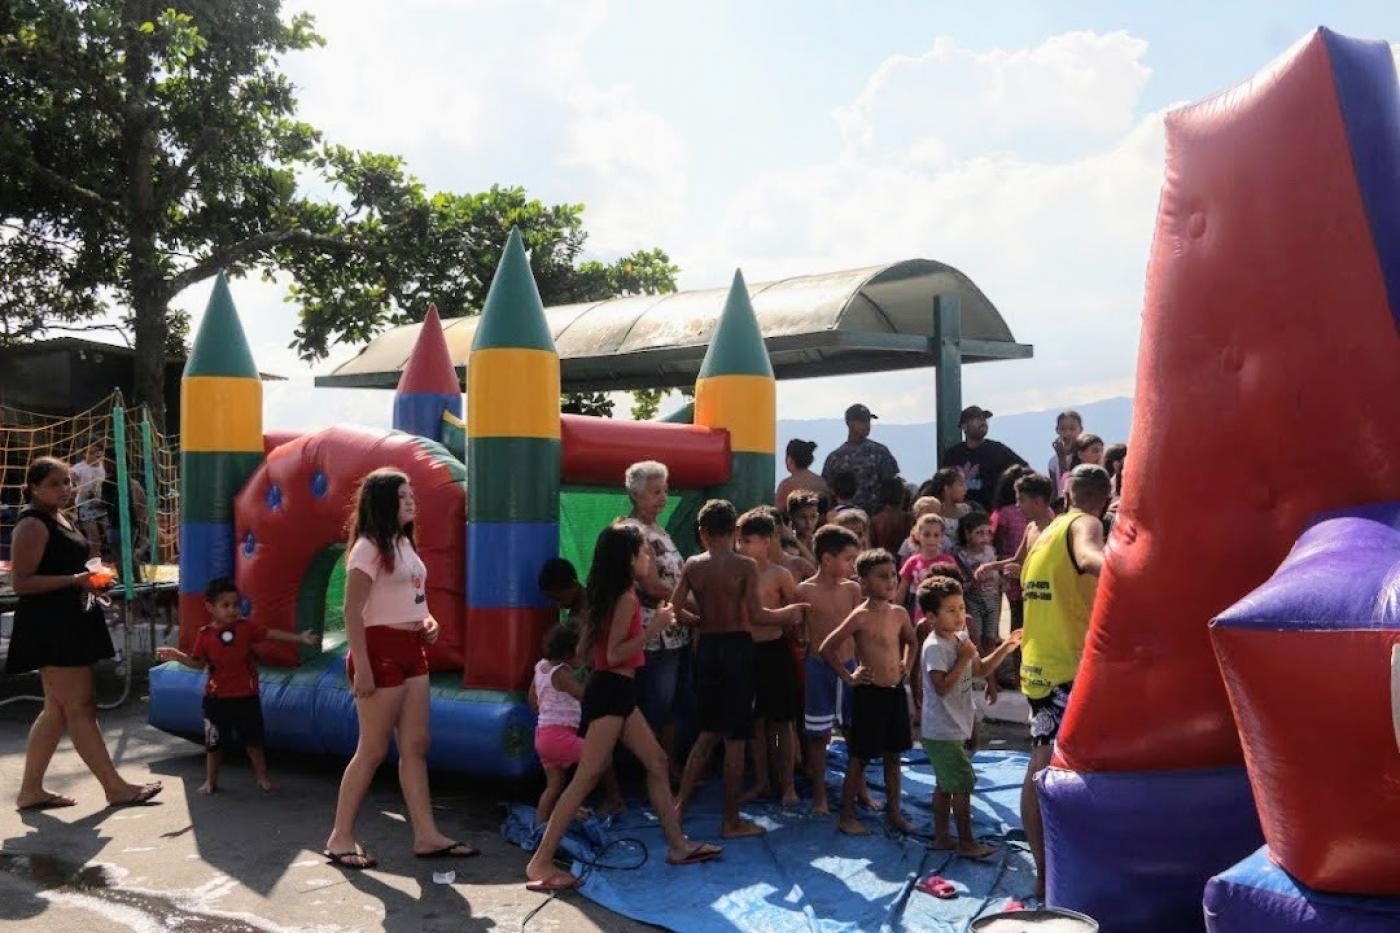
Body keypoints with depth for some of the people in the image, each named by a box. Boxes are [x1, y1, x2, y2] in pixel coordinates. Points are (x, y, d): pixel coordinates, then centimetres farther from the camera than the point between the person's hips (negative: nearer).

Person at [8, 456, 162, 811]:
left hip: (69, 623, 11)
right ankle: (116, 788, -1)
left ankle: (30, 789, 22)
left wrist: (89, 581, 11)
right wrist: (75, 580, -23)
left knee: (57, 710, 14)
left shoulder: (59, 519, 17)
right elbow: (20, 582, -19)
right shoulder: (32, 524, -13)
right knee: (81, 708, -5)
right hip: (49, 626, -10)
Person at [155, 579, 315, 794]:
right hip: (217, 698, 0)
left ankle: (262, 777, 25)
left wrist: (300, 638, -10)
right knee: (214, 742, 11)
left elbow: (272, 634, -5)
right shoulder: (205, 635, -6)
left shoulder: (246, 627, -6)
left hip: (246, 696, 0)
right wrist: (177, 656, -10)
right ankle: (210, 780, 28)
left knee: (253, 739, 11)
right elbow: (199, 663, 4)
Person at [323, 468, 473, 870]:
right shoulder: (369, 547, -12)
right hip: (381, 650, -9)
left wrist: (427, 620, 3)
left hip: (411, 650, 9)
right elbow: (352, 611, -17)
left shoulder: (405, 544, 15)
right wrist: (361, 667, -21)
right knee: (373, 750, -1)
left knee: (415, 746, 9)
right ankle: (340, 838, 13)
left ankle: (426, 835, 15)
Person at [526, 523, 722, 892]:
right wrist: (653, 628, -17)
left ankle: (678, 845, 23)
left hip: (617, 692, 10)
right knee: (587, 777, -9)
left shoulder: (615, 595, 12)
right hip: (610, 691, -10)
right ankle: (541, 862, -6)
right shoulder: (627, 598, -15)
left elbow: (586, 645, 13)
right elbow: (614, 655, -20)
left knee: (656, 762, 15)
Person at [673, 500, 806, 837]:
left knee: (709, 732, 20)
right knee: (735, 738, 4)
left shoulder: (693, 566, 1)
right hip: (737, 648, -4)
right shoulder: (745, 565, -9)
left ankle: (679, 805, 18)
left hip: (707, 648, 4)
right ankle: (732, 822, 12)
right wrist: (790, 613, 0)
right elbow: (756, 615, -16)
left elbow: (673, 610, -1)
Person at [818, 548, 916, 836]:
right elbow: (827, 648, -13)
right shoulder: (860, 616, -15)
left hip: (896, 692, 6)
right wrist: (848, 677, -10)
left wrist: (906, 665, 12)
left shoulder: (899, 613, 4)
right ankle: (846, 815, 16)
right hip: (869, 693, -6)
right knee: (860, 758, 4)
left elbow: (910, 641, 26)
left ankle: (893, 812, 27)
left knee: (893, 756, 15)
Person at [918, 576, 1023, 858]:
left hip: (954, 729, 10)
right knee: (963, 784, -4)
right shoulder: (934, 647, -20)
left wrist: (1004, 649, 5)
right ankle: (967, 842, 7)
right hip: (942, 731, -10)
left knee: (946, 784, 16)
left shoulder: (960, 639, 9)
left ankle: (941, 836, 26)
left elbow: (980, 670, 17)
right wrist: (964, 658, -24)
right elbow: (942, 687, -26)